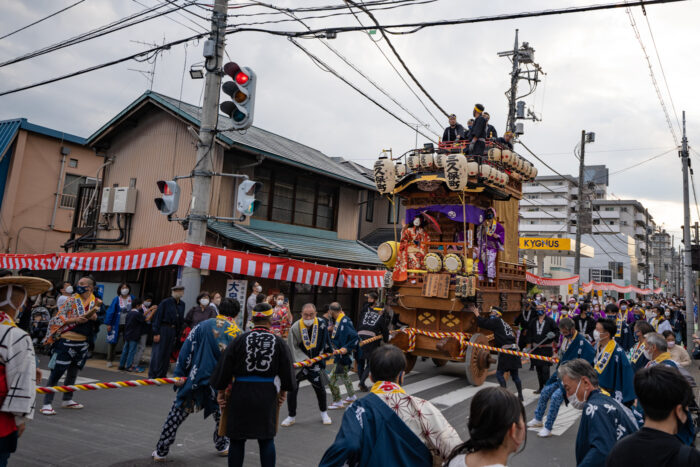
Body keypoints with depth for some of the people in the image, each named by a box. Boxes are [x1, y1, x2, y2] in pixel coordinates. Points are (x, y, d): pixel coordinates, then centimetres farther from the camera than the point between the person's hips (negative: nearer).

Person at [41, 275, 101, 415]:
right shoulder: (72, 300, -6)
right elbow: (58, 318, -8)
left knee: (73, 372, 18)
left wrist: (95, 317, -5)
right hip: (66, 342, -5)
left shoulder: (95, 302, 6)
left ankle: (67, 400, 33)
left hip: (82, 343, 6)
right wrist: (75, 320, -22)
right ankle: (47, 403, 3)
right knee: (57, 372, -5)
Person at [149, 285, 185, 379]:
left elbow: (180, 319, 11)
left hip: (173, 330, 5)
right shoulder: (165, 302, -8)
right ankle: (152, 376, 6)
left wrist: (177, 334, 7)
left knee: (167, 354, 10)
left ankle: (162, 375, 19)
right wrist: (156, 333, -14)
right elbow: (157, 317, -9)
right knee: (158, 353, -3)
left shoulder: (182, 304, 8)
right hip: (163, 329, -5)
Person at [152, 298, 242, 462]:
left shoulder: (203, 325, -2)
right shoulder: (237, 333, 1)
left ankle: (161, 452, 18)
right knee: (221, 414, 25)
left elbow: (187, 350, -6)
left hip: (195, 380, -1)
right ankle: (222, 446, 39)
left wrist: (179, 373, -2)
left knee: (176, 415, 12)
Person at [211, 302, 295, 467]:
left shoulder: (240, 339, -4)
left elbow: (224, 366, -3)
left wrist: (221, 390, 9)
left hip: (240, 393, 0)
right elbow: (287, 369, 5)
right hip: (268, 396, 1)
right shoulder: (279, 342, -1)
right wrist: (283, 390, 20)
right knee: (267, 439, 12)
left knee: (237, 440, 11)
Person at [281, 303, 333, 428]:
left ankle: (324, 413, 33)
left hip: (316, 361, 2)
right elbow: (293, 348, -15)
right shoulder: (295, 328, -21)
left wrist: (327, 351, 19)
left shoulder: (321, 323, -11)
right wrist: (304, 359, -24)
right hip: (298, 362, -2)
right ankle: (291, 416, 17)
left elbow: (325, 339, 10)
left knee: (320, 388, 9)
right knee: (292, 389, -4)